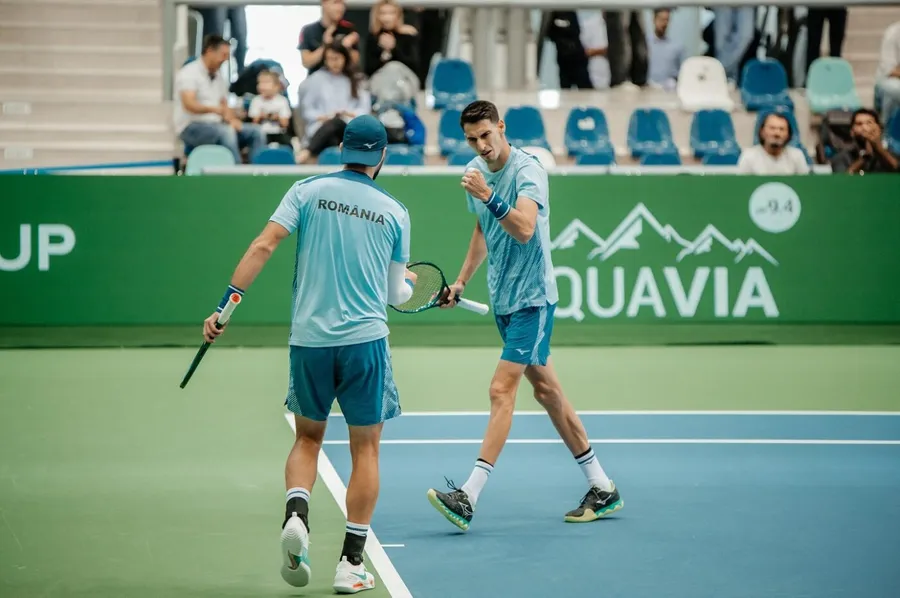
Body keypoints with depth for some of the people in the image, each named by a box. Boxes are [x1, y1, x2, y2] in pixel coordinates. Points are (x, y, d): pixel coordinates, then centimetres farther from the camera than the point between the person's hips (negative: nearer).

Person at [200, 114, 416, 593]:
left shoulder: (308, 191, 3)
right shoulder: (394, 213, 5)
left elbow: (264, 245, -8)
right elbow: (395, 295, 12)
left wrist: (228, 302, -8)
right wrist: (409, 282, 35)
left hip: (309, 338, 1)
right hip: (364, 339, -1)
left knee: (307, 436, 20)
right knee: (365, 448, 9)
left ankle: (295, 513, -8)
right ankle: (351, 564, 7)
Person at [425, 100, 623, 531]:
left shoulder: (528, 171, -17)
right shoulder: (476, 172, 8)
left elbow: (524, 229, -32)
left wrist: (489, 197, -41)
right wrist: (461, 282, 22)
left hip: (532, 297, -9)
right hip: (503, 299, 9)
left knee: (502, 390, -14)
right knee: (546, 389, 12)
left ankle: (468, 498, -18)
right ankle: (602, 487, 21)